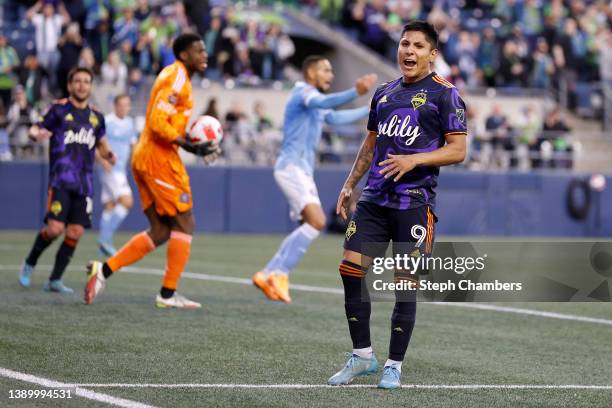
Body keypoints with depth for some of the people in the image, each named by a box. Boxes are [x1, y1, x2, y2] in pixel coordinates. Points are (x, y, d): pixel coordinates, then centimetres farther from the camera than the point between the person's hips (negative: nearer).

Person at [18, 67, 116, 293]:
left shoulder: (96, 117, 14)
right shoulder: (59, 109, 1)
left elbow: (102, 144, 27)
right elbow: (37, 129, 0)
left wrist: (108, 154, 5)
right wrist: (37, 132, -24)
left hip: (84, 184, 5)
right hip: (61, 179, -5)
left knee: (75, 233, -2)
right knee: (55, 228, -15)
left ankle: (55, 280, 8)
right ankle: (29, 265, 10)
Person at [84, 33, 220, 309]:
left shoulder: (174, 75, 19)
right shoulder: (177, 78, -12)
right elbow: (157, 123, -22)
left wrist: (194, 142, 14)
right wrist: (191, 147, -21)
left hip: (144, 159, 10)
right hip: (160, 158, -10)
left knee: (160, 232, 10)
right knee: (184, 223, -3)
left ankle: (104, 270, 4)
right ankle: (168, 294, -1)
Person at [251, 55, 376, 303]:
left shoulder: (313, 98, 23)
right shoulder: (303, 92, -9)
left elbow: (335, 117, 38)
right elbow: (324, 102, -32)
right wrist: (355, 92, -48)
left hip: (302, 170, 10)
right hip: (291, 167, -10)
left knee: (309, 227, 9)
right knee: (316, 221, -22)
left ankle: (268, 274, 10)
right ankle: (280, 274, -22)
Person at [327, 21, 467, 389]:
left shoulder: (444, 94, -2)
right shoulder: (384, 93, 16)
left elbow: (458, 150, -8)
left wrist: (414, 159, -19)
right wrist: (350, 184, 19)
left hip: (414, 203, -6)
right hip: (374, 199, 6)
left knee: (405, 284, -3)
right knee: (351, 268, -3)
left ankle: (395, 366, 9)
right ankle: (363, 356, 10)